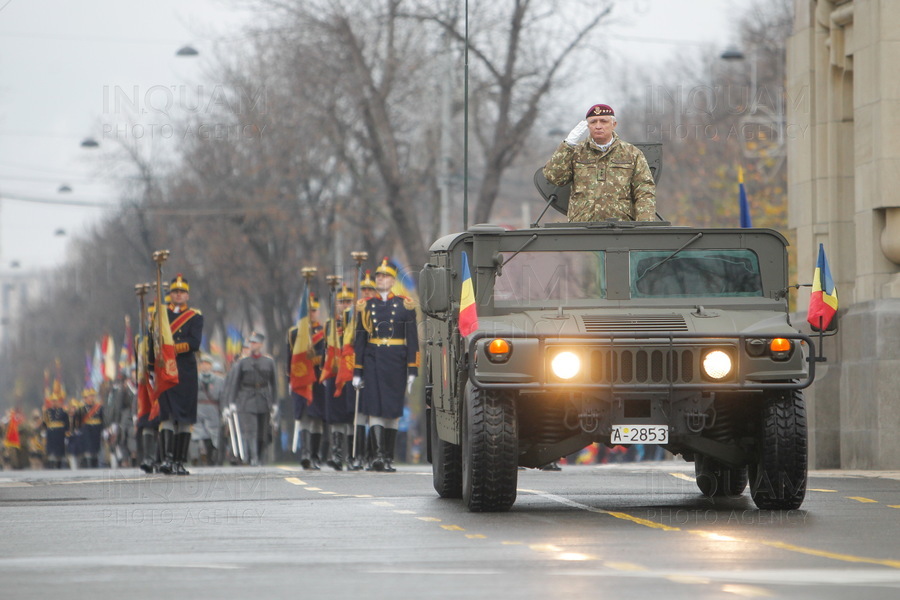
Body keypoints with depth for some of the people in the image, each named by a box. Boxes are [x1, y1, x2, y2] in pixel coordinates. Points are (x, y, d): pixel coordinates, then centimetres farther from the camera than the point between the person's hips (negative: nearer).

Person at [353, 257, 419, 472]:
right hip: (373, 362, 1)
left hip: (396, 363, -1)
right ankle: (378, 453, -18)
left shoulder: (405, 305, 3)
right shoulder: (365, 306, 8)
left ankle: (389, 458, 10)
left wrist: (412, 372, -4)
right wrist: (357, 372, 5)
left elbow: (412, 341, 2)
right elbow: (359, 340, 10)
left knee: (393, 411, 3)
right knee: (374, 407, -12)